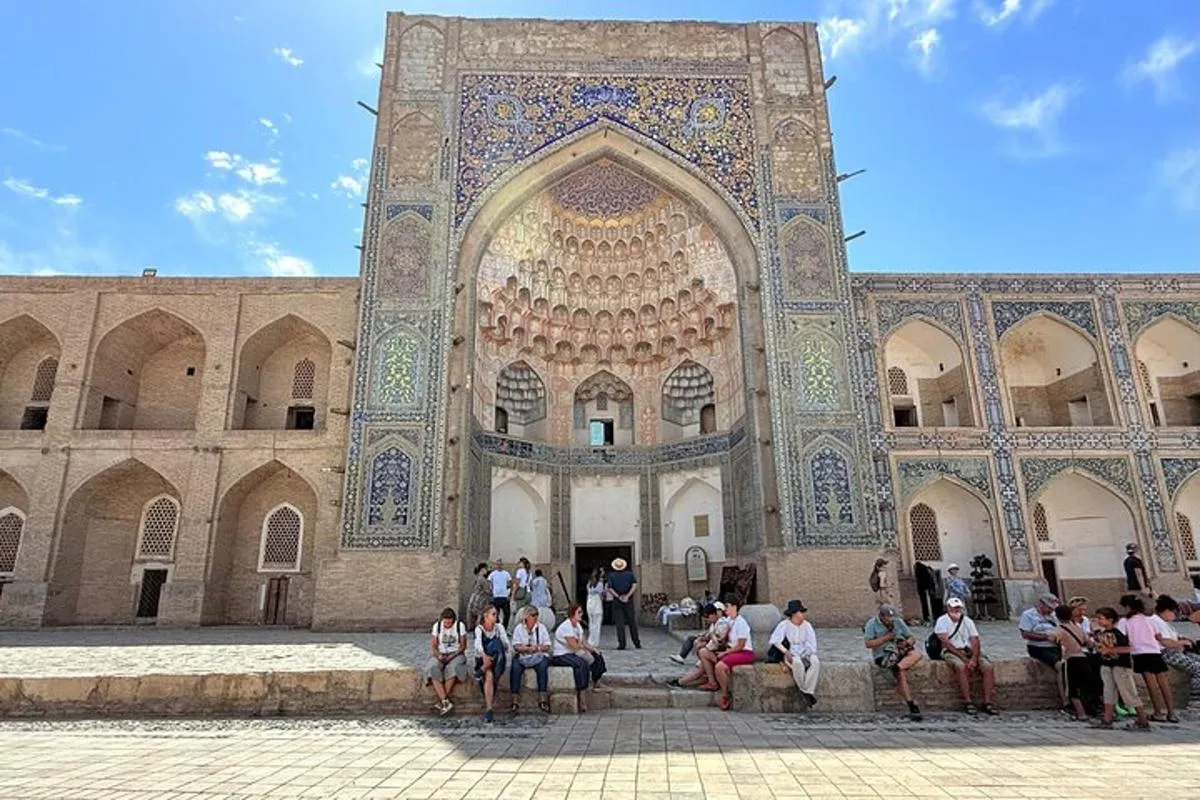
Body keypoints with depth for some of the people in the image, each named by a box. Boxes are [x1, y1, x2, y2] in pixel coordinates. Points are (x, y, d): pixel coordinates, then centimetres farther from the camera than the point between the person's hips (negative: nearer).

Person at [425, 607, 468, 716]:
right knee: (432, 668, -30)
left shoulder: (460, 626, -2)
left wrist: (453, 655, -16)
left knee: (452, 668, -35)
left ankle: (442, 701, -27)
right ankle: (446, 702, -36)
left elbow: (463, 646, -1)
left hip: (456, 654, -2)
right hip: (440, 654, 2)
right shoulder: (437, 626, 3)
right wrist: (438, 655, -17)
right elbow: (433, 646, 3)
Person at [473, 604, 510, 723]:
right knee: (489, 675, -33)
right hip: (483, 659, -2)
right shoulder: (479, 629, -3)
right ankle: (490, 709, -34)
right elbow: (478, 644, -22)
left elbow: (505, 643, -8)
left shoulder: (499, 627, 5)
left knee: (496, 642, -28)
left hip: (497, 660, 2)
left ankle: (482, 671, -30)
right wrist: (484, 656, -42)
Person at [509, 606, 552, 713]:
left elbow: (547, 647, 1)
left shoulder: (541, 627, 5)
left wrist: (538, 648, -19)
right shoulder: (519, 628, 4)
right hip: (522, 656, 0)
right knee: (515, 667, -29)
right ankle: (515, 700, -24)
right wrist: (528, 648, -21)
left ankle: (542, 700, -28)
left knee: (543, 666, -31)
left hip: (539, 656, 0)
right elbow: (516, 647, -5)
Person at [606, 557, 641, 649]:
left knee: (619, 623, 3)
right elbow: (635, 585, -9)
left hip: (617, 601, -1)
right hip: (628, 601, 1)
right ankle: (637, 643, 13)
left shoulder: (611, 575, 1)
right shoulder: (630, 574, 3)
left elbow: (609, 589, -8)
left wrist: (618, 597, -8)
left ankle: (621, 644, 1)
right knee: (632, 622, 10)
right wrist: (627, 596, -12)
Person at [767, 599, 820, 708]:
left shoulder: (806, 625, 8)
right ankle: (803, 691, -18)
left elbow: (812, 642, 2)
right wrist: (786, 652, -25)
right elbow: (775, 640, -14)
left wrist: (808, 654, -15)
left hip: (805, 653, 4)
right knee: (798, 663, -37)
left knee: (816, 663, -29)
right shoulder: (784, 624, -3)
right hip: (791, 653, -4)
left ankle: (809, 692, -29)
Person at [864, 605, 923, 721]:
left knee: (917, 653, -27)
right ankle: (912, 707, -27)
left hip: (901, 652, 5)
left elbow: (911, 638, 12)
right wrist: (886, 638, -13)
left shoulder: (898, 621, 10)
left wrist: (907, 643, -12)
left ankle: (896, 667, -43)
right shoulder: (872, 624, -4)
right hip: (883, 656, -5)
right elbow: (868, 644, -11)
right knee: (901, 674, -29)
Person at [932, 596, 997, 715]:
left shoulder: (968, 621, 10)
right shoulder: (942, 621, -2)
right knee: (961, 666, -34)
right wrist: (963, 658, -19)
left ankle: (987, 702, -16)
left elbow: (975, 641, -1)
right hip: (951, 652, -4)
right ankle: (968, 703, -27)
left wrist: (974, 659, -18)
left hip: (969, 651, 5)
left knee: (988, 667, -19)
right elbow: (946, 643, -11)